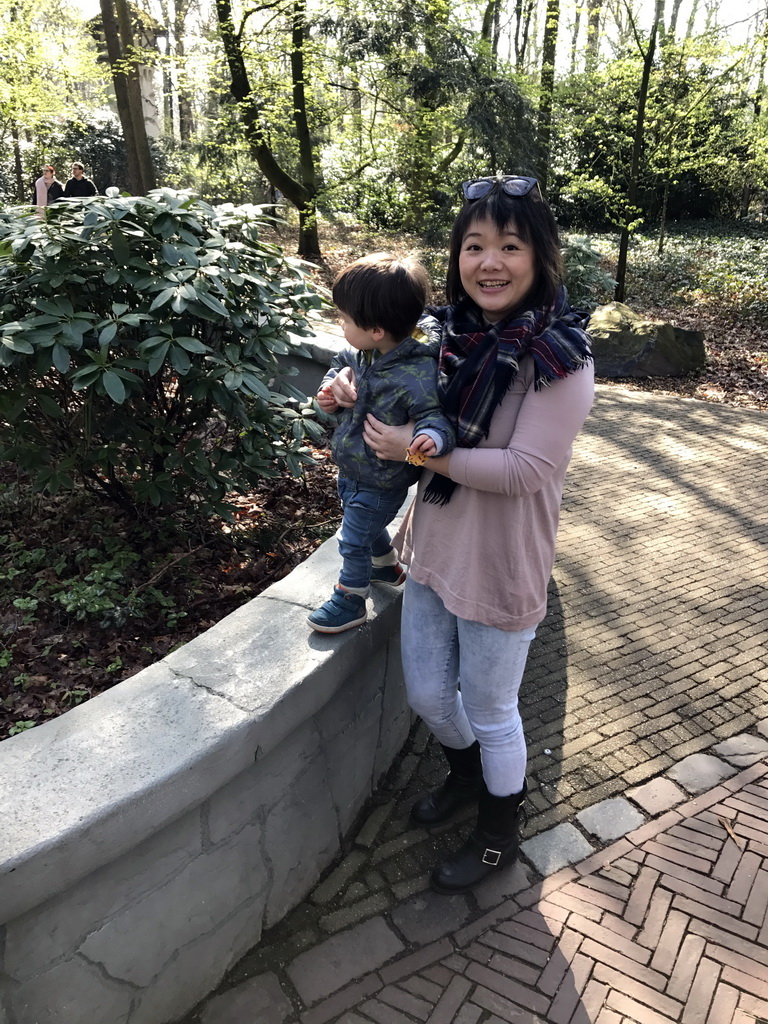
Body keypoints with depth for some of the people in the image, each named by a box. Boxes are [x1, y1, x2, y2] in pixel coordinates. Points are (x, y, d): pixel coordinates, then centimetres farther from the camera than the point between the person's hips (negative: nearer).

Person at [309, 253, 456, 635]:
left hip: (380, 484, -8)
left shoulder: (416, 376, -34)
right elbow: (341, 363, 13)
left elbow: (434, 414, -30)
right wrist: (329, 390, -3)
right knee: (367, 526, 30)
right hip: (351, 469, 8)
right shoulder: (362, 353, -8)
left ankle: (350, 600, 34)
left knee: (353, 541, 9)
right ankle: (387, 567, 58)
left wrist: (431, 436, -51)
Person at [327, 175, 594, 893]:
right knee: (426, 694, 20)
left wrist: (417, 451, -24)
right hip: (432, 549, 6)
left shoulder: (560, 358, -18)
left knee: (489, 712, 13)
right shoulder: (447, 332, 0)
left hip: (501, 567, -6)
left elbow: (524, 468, -24)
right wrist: (356, 392, -2)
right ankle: (466, 776, 55)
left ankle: (498, 836, 43)